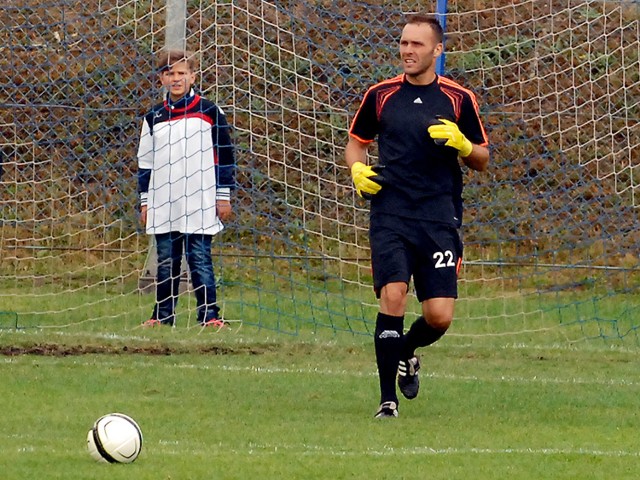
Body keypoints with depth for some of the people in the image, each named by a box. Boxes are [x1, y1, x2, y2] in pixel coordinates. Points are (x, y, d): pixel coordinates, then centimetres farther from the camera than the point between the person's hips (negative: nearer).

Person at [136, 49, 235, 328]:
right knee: (166, 262, 5)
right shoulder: (154, 118, 12)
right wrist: (145, 201, 12)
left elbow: (225, 156, 3)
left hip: (199, 204, -3)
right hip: (163, 205, 3)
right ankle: (163, 316, 11)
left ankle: (209, 315, -3)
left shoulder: (209, 113, 2)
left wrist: (224, 197, -1)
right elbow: (145, 163, 16)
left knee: (200, 260, -5)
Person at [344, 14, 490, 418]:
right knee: (393, 297, -18)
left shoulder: (459, 99, 5)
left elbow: (482, 160, 11)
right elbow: (357, 142, 20)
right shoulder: (381, 95, 7)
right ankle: (388, 400, -9)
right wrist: (358, 170, -2)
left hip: (440, 219, 0)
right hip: (391, 216, 0)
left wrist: (461, 144, -11)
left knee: (439, 317, -6)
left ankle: (406, 354, 30)